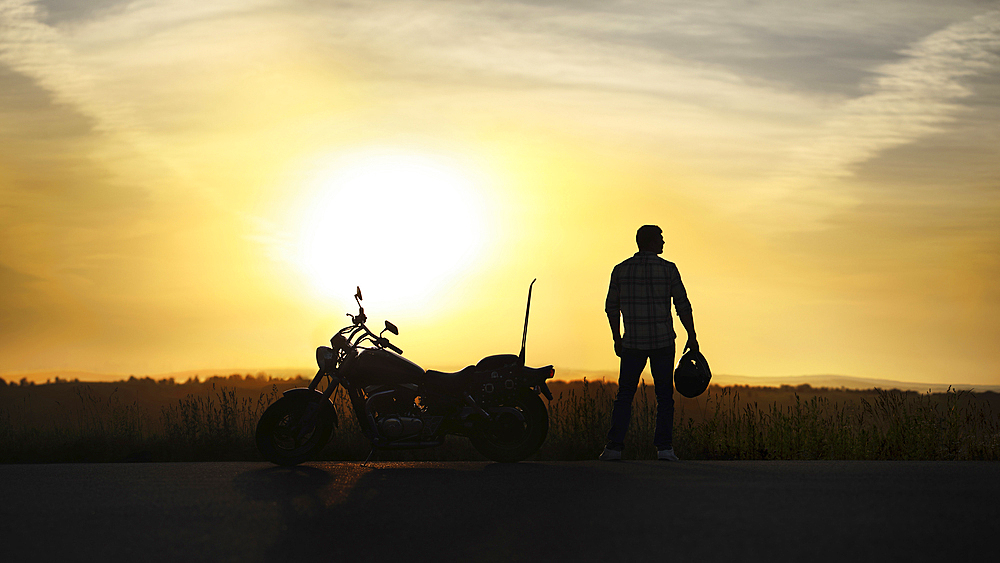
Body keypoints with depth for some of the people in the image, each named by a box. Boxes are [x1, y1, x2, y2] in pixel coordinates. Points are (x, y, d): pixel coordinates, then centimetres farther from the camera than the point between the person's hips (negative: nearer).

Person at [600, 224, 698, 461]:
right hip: (663, 341, -1)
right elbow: (683, 306, -4)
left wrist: (617, 339, 17)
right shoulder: (668, 269, -4)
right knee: (664, 395, 7)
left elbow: (611, 307, 7)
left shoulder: (621, 270, 3)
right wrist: (692, 337, 5)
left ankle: (614, 446, -1)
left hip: (632, 343, 2)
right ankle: (664, 448, 2)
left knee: (624, 395, 8)